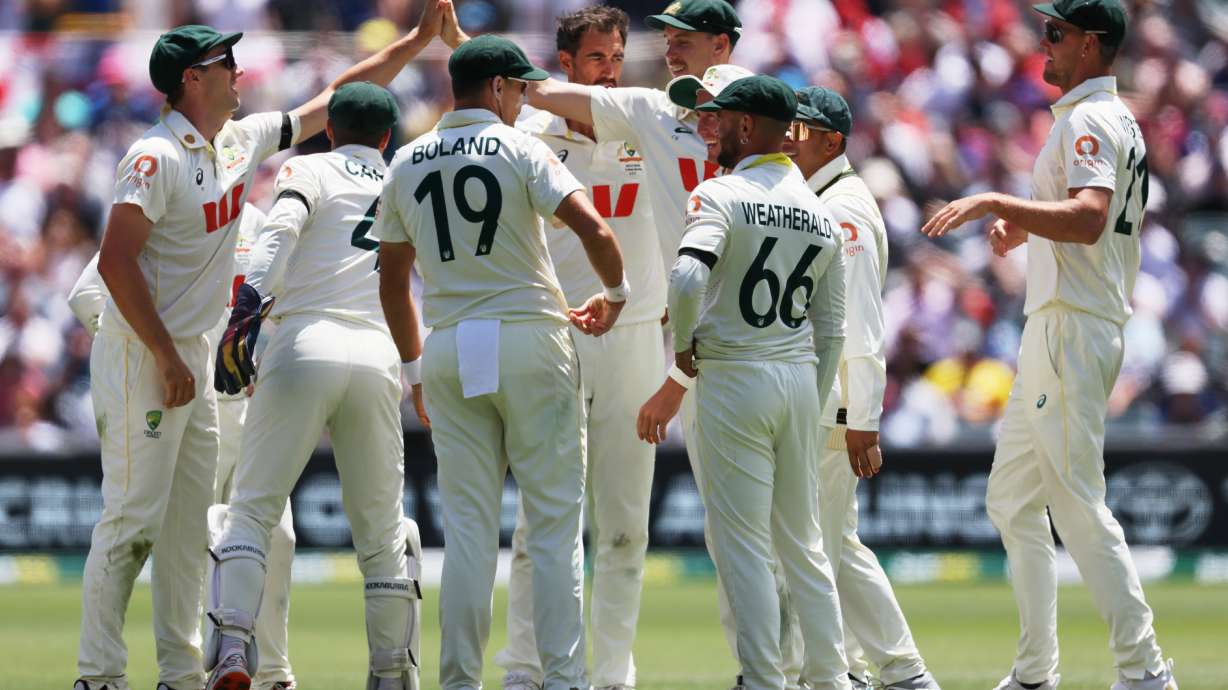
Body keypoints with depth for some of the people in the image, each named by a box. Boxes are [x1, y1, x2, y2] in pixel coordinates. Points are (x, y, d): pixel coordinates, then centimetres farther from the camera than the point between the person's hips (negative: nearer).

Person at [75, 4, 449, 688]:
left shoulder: (240, 142, 10)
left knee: (190, 522, 9)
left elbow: (332, 99, 20)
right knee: (133, 516, -10)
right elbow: (116, 261, -22)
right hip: (141, 354, -9)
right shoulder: (157, 157, -16)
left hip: (195, 355, 9)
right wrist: (167, 359, -21)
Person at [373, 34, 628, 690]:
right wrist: (614, 293, 3)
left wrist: (415, 367, 24)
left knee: (467, 524, 7)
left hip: (447, 348, 4)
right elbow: (595, 230, -16)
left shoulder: (405, 165, 9)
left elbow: (392, 280, 14)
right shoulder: (519, 150, -5)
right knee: (554, 520, 1)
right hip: (531, 341, -4)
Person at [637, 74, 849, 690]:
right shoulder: (821, 213, 10)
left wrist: (683, 346, -10)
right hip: (801, 379, 6)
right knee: (802, 541, 14)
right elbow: (831, 327, 12)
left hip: (734, 378, -6)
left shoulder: (722, 195, -10)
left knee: (741, 544, -3)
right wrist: (811, 411, 17)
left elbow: (688, 276, -27)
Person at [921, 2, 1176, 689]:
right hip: (1052, 331, 11)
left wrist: (994, 202, -28)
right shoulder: (1122, 121, 19)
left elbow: (1088, 219, -29)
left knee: (1077, 504, -12)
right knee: (1013, 502, 15)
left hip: (1073, 330, -11)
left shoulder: (1090, 119, -13)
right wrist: (1023, 225, 18)